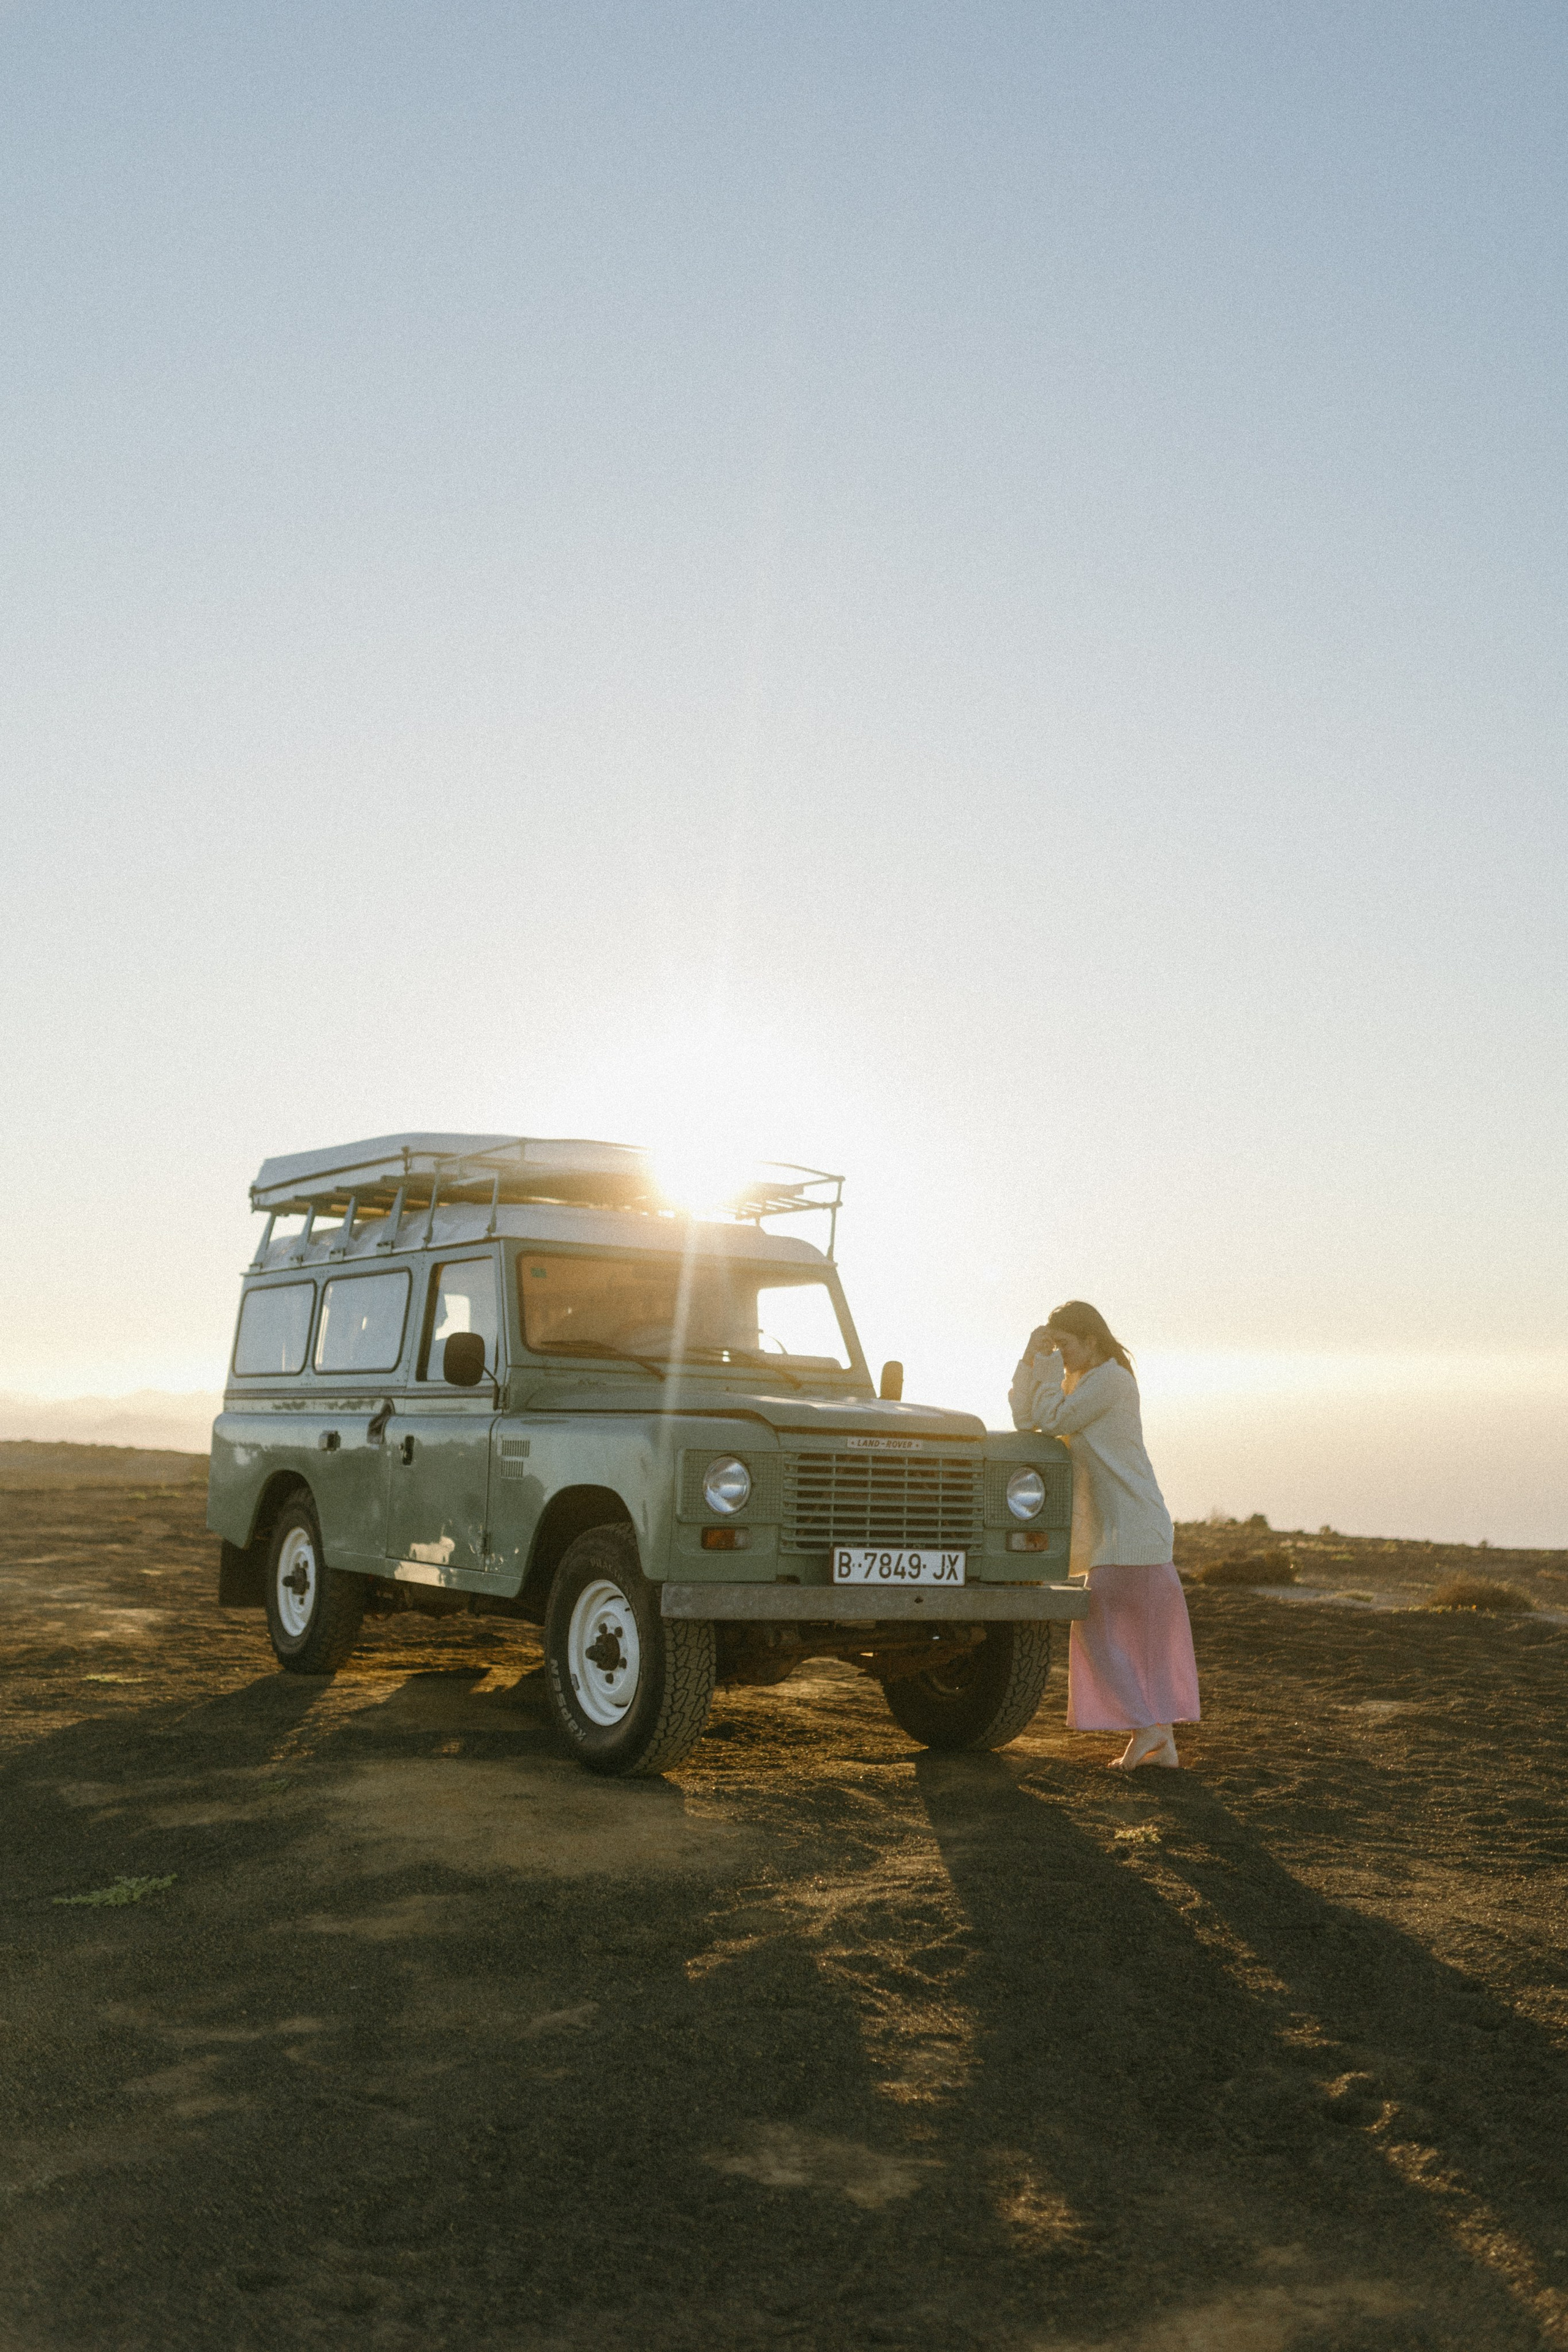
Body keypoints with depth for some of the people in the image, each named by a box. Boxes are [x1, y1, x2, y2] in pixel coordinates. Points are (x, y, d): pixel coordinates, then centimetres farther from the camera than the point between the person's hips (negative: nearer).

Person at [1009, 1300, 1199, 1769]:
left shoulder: (1109, 1378, -12)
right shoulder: (1081, 1381, 17)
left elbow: (1054, 1421, -18)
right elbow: (1025, 1419, 12)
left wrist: (1049, 1367, -8)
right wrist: (1031, 1360, 3)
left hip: (1129, 1529, -10)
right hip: (1116, 1526, 10)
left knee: (1099, 1629, -8)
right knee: (1142, 1633, 10)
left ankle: (1145, 1727, -6)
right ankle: (1163, 1740, 13)